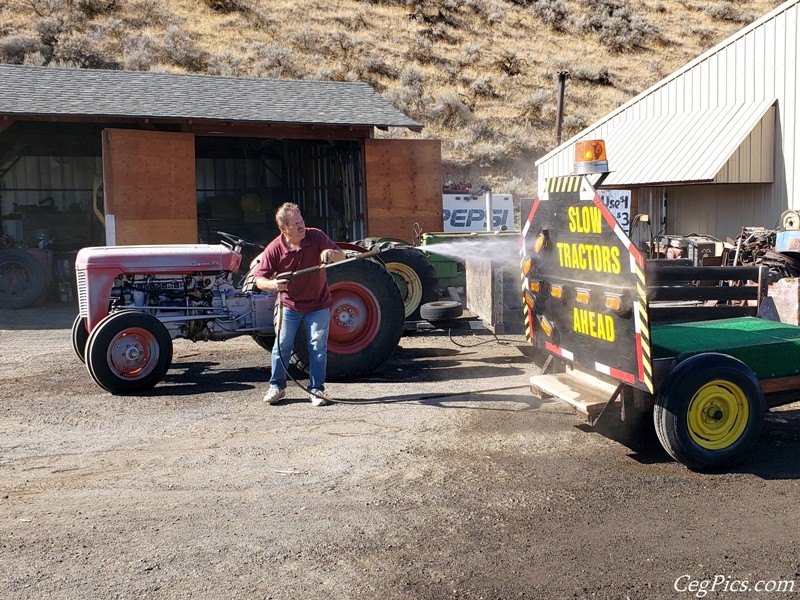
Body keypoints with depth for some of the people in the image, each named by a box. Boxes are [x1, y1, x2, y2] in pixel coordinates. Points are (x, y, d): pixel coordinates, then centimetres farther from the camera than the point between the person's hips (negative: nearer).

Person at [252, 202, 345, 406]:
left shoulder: (316, 236, -14)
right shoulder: (274, 249, -17)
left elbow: (341, 256, -12)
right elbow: (259, 280, -13)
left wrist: (331, 253, -36)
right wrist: (273, 284, -36)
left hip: (318, 305, 1)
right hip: (289, 305, 0)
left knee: (318, 347, 0)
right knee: (282, 346, 3)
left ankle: (316, 389, 11)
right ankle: (276, 386, 21)